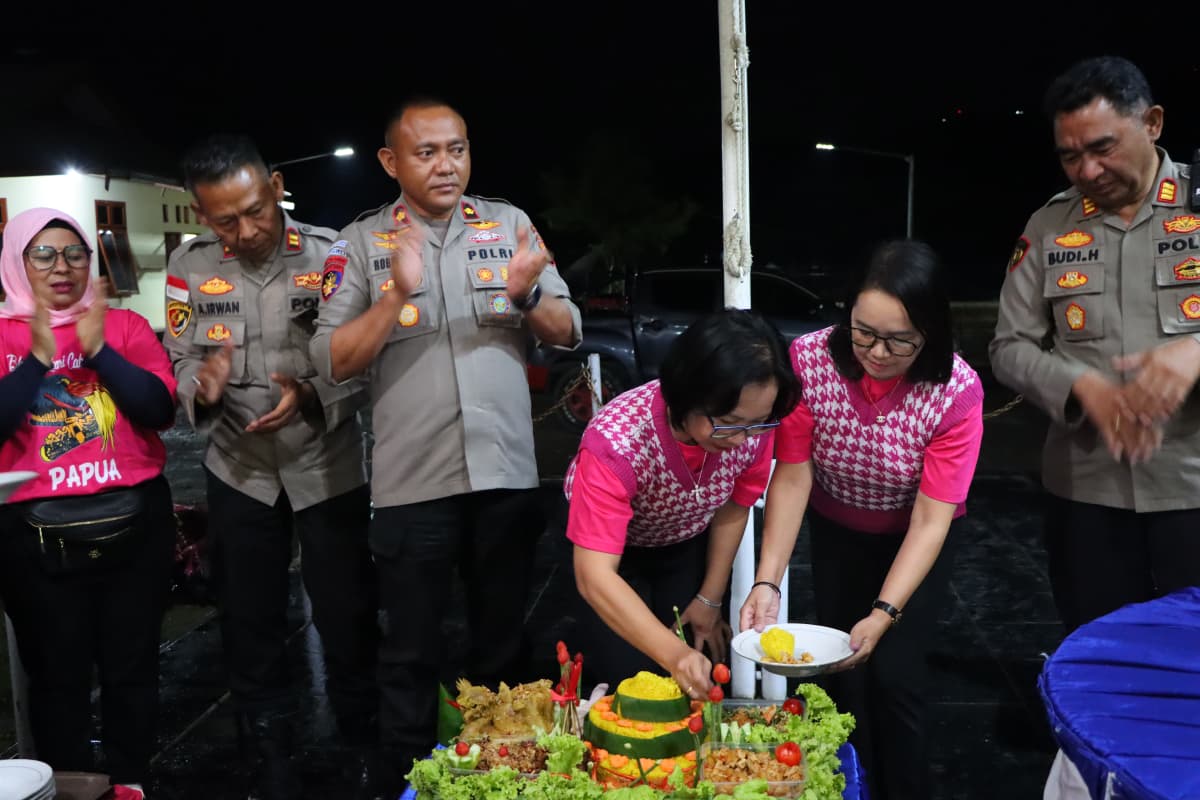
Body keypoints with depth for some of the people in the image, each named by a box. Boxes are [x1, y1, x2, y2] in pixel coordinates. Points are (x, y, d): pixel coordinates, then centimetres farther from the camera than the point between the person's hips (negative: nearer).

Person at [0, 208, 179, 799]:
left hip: (134, 525, 1)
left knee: (131, 666, 12)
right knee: (57, 674, 10)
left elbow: (161, 410, -6)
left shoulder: (126, 326, 4)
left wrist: (97, 349, -14)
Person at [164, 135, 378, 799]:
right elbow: (178, 364, 2)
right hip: (239, 471, 3)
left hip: (328, 467, -2)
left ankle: (363, 739, 30)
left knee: (348, 616, 8)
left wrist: (313, 398, -27)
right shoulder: (188, 268, -3)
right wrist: (201, 386, -20)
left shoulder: (331, 254, -11)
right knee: (250, 620, 14)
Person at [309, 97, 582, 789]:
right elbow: (333, 362, -7)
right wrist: (397, 297, -21)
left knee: (502, 638, 18)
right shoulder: (361, 242, -1)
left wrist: (525, 294, -17)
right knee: (412, 647, 12)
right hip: (413, 479, -2)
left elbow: (567, 333, 3)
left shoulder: (510, 224, 4)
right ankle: (411, 773, 33)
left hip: (507, 472, 2)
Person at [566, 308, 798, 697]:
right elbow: (595, 577, -44)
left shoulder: (753, 423, -28)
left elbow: (732, 510, -8)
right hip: (612, 546, -3)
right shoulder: (616, 441, -42)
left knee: (699, 681, -1)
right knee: (629, 676, -10)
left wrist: (710, 599, -4)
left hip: (688, 544, 3)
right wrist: (674, 654, -53)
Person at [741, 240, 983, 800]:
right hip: (837, 531, 2)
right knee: (841, 672, 2)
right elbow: (792, 478, -22)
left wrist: (884, 614, -35)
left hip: (915, 538, -1)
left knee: (893, 676, -9)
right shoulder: (809, 361, -26)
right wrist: (767, 582, -31)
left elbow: (931, 520, -26)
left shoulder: (957, 392, -29)